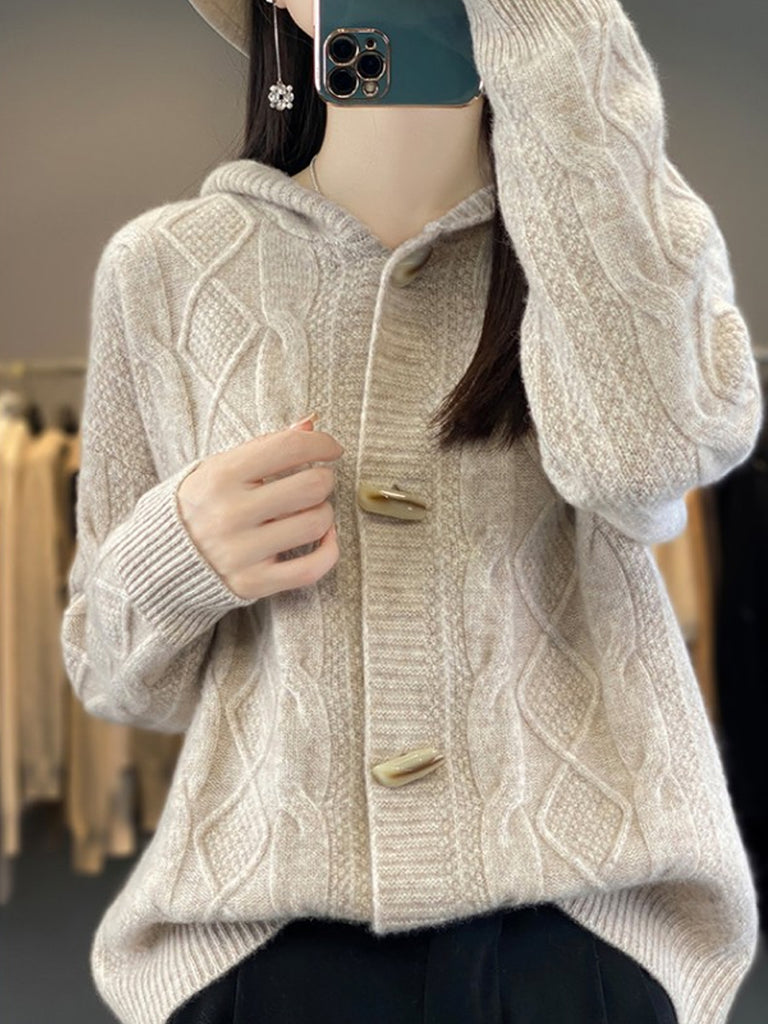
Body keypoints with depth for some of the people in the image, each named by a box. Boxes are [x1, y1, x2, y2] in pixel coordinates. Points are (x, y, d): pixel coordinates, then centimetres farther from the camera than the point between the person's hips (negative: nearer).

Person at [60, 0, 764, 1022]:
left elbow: (644, 449, -22)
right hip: (263, 928, 0)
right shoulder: (162, 267, 2)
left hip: (580, 916, 1)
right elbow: (106, 665, 11)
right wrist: (174, 557, -12)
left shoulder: (632, 236, 3)